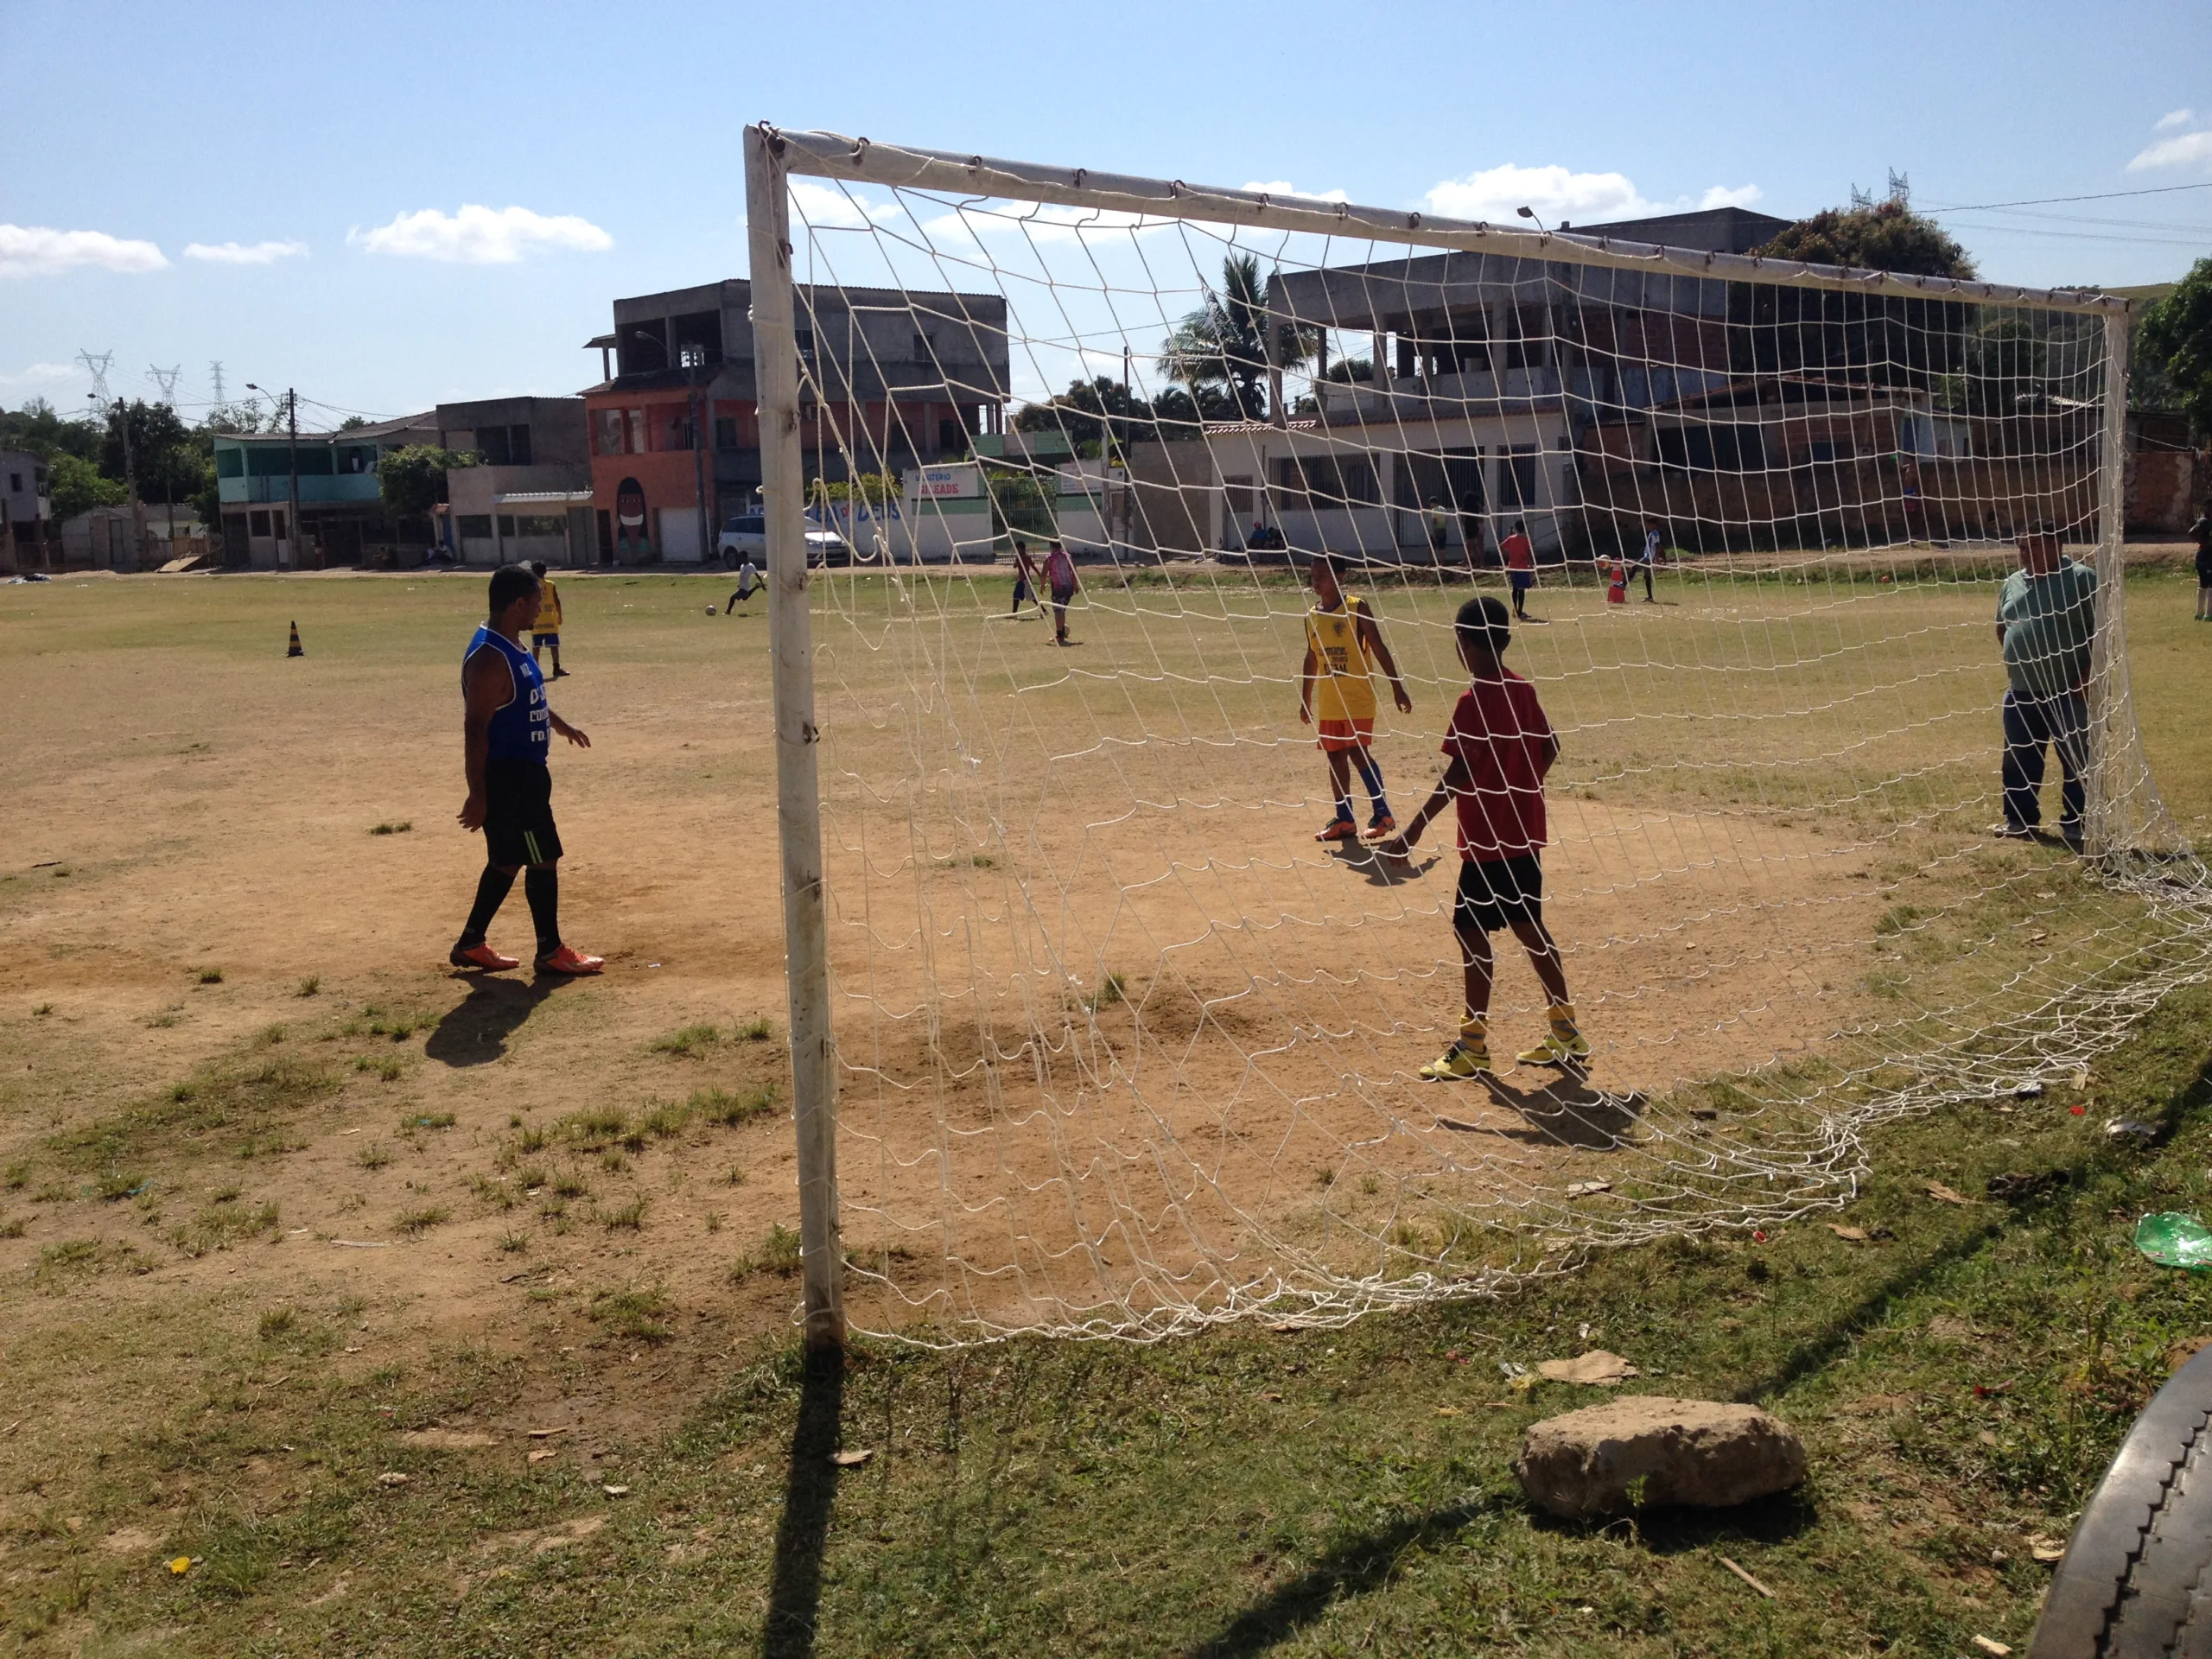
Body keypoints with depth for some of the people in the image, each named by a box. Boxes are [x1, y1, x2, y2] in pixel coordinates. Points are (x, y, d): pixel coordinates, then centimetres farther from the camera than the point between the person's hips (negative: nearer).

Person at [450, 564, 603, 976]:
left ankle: (470, 944, 26)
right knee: (543, 861, -1)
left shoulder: (513, 647, 9)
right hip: (507, 776, -10)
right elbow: (475, 729, -25)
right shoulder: (489, 658, -23)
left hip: (524, 772, 10)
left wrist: (561, 725, 41)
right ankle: (550, 952, 11)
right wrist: (477, 795, -25)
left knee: (507, 861, 17)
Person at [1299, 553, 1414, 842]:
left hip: (1358, 698, -6)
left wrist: (1397, 687, -11)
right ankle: (1345, 819, 15)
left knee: (1357, 752, -12)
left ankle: (1383, 813, 0)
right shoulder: (1312, 616, 8)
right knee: (1335, 757, 7)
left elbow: (1379, 649, -7)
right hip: (1328, 701, 6)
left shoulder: (1356, 608, -7)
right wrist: (1305, 700, 18)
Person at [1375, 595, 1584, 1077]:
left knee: (1472, 932, 0)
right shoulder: (1522, 690, 7)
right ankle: (1566, 1032, 22)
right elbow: (1549, 748, 15)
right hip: (1525, 833, 8)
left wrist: (1413, 833, -21)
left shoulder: (1474, 701, -17)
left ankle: (1473, 1045, 5)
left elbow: (1458, 774, -22)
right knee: (1527, 926, 16)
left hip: (1486, 839, -8)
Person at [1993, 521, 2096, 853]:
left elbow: (2103, 630, -11)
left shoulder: (2082, 579, -8)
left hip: (2069, 692, -6)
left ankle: (2076, 826, 8)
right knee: (2018, 759, 11)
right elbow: (2002, 627, 25)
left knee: (2077, 760, 1)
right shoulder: (2013, 583, 11)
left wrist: (2087, 676, -15)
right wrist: (2018, 658, 12)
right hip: (2021, 691, 6)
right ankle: (2020, 820, 22)